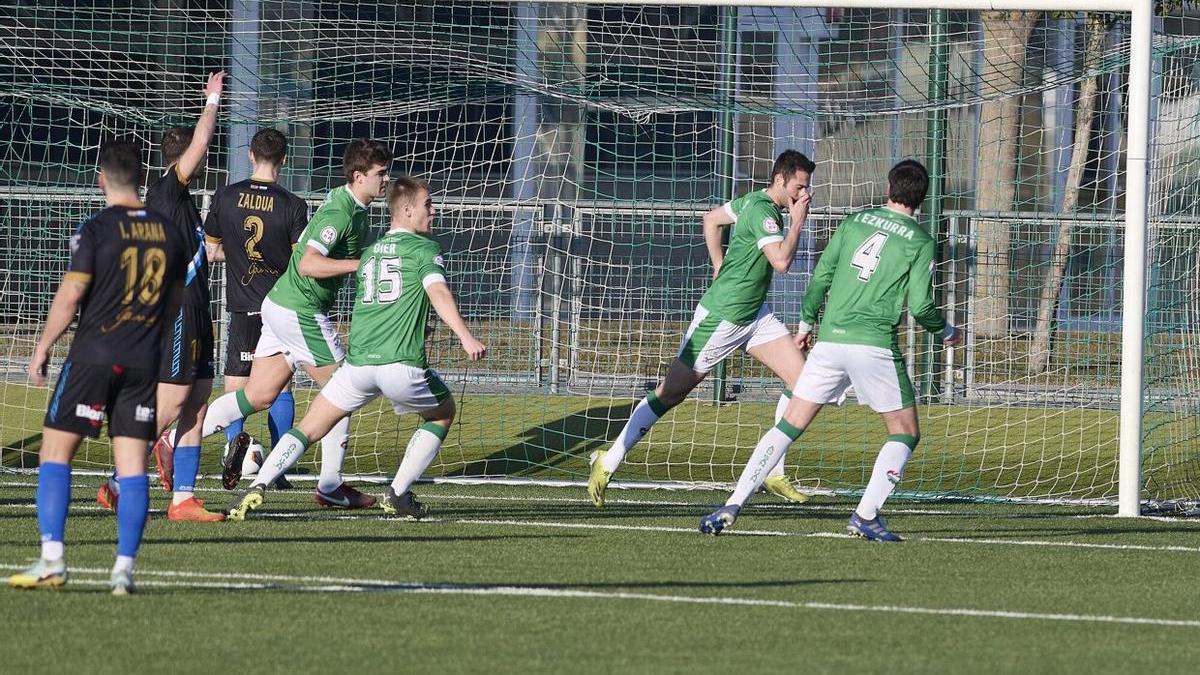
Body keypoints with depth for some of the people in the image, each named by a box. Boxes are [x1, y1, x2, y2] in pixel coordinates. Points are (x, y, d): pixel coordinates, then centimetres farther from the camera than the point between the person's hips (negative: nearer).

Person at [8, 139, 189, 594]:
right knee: (133, 466, 3)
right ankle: (124, 569, -2)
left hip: (93, 356, -4)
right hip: (144, 361, 4)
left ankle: (52, 559, -7)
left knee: (55, 453, 3)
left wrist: (43, 347, 1)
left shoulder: (96, 229, -8)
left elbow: (70, 295, -10)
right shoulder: (169, 232, 8)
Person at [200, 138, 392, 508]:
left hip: (281, 306, 10)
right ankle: (331, 485, 5)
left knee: (259, 395, 9)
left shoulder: (348, 206, 12)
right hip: (301, 312, -10)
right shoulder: (340, 213, -19)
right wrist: (363, 263, -27)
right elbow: (308, 264, -27)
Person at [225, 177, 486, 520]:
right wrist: (466, 338, -25)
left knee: (309, 427, 10)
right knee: (443, 413, 23)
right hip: (402, 363, -4)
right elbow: (438, 292, -14)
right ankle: (398, 495, 14)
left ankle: (257, 488, -11)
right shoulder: (424, 249, 2)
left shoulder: (369, 252, 22)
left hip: (358, 362, 4)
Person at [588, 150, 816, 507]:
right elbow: (781, 260, -33)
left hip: (755, 314, 9)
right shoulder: (762, 212, -22)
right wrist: (798, 221, -21)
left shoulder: (754, 201, 7)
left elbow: (711, 219, 21)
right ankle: (608, 462, 10)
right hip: (720, 317, -9)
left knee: (801, 378, -1)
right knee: (671, 392, -2)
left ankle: (773, 474, 5)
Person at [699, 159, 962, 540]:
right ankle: (866, 516, -5)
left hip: (830, 340, 4)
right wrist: (947, 333, 17)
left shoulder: (855, 221, 12)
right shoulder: (919, 241, 1)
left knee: (790, 425, 9)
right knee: (906, 433, 11)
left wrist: (806, 323, 25)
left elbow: (821, 277, 12)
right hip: (875, 344, -4)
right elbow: (920, 306, -3)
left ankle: (733, 506, 0)